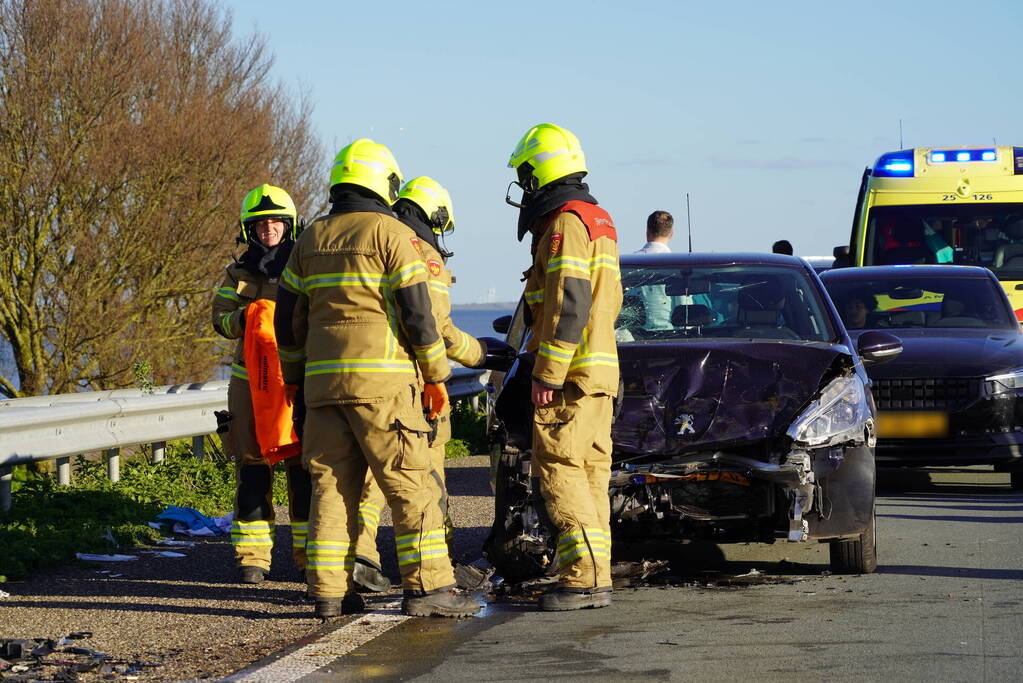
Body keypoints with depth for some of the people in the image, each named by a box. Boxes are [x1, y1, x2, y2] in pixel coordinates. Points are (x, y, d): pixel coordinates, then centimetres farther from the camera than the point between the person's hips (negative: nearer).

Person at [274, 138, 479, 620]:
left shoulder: (311, 240, 15)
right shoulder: (391, 234, -3)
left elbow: (288, 318, 16)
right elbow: (416, 312, -8)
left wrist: (295, 376, 25)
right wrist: (436, 376, 0)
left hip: (323, 381, 6)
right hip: (382, 381, -6)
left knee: (331, 485, 7)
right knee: (411, 484, -4)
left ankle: (329, 592, 4)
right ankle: (426, 586, -8)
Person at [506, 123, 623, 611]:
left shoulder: (565, 223, -13)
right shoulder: (598, 220, 20)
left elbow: (569, 304, -21)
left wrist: (547, 374, -20)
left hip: (570, 373, -10)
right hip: (599, 370, 10)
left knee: (559, 472, -10)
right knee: (589, 474, 10)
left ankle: (585, 579, -15)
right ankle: (595, 578, 10)